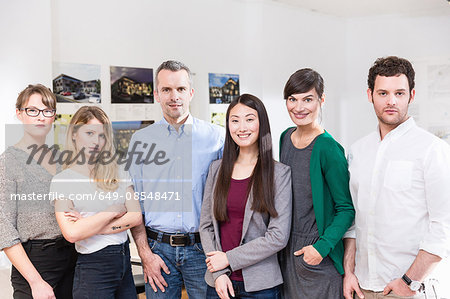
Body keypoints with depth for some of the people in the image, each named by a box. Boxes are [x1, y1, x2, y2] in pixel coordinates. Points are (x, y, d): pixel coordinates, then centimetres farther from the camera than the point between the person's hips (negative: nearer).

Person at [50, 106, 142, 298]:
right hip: (92, 267, -4)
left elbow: (136, 217, -3)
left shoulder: (118, 174, 7)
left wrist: (89, 226, -12)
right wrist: (114, 210, -9)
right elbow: (72, 233, -18)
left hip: (124, 261, 5)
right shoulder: (62, 180, -6)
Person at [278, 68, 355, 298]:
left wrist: (322, 247, -21)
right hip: (286, 250, 7)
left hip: (317, 256, -6)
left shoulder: (327, 148, -16)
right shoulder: (286, 137, 5)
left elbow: (346, 208, -13)